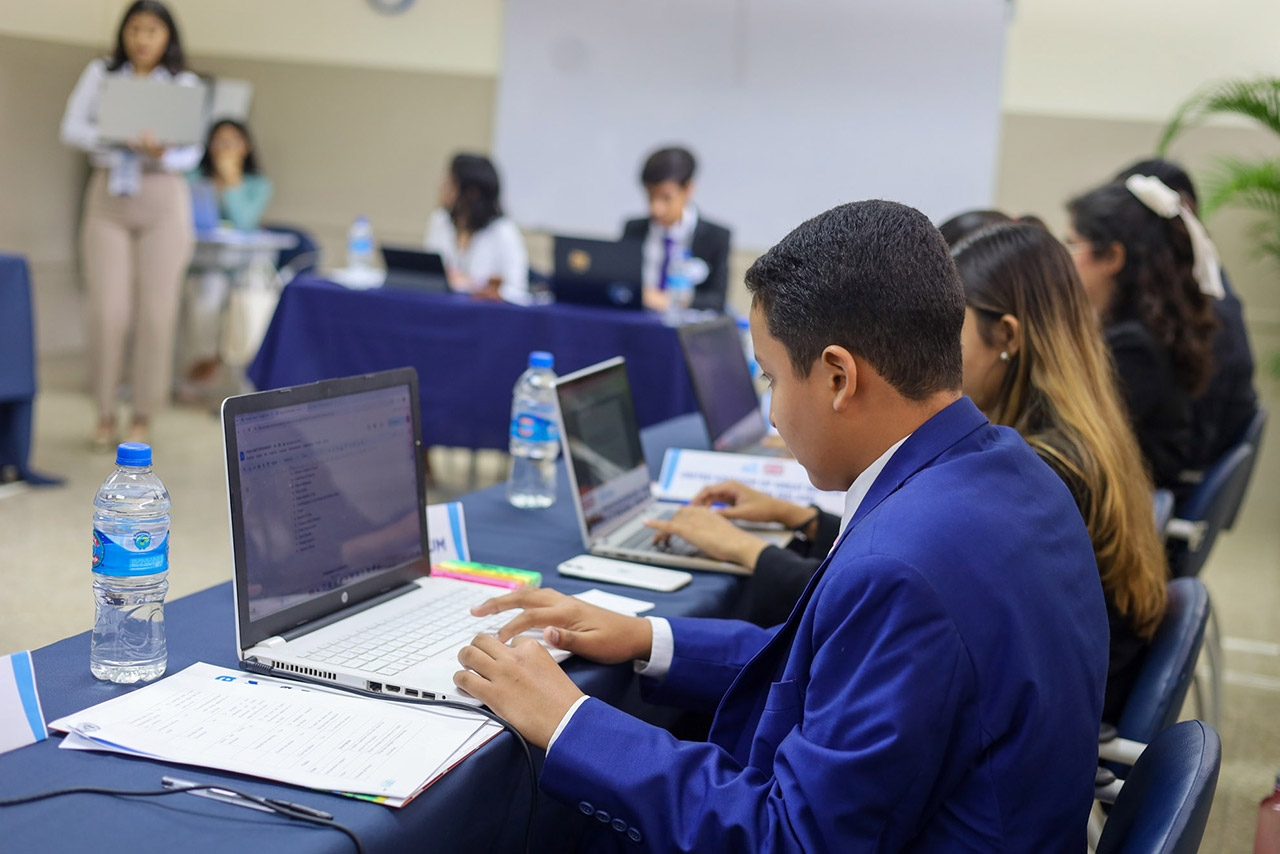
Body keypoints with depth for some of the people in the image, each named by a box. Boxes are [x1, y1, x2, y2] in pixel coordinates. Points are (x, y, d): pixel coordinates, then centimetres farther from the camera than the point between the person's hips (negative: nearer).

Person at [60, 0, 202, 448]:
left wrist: (162, 152, -24)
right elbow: (71, 127, 0)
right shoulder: (100, 73, 9)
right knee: (107, 310, -5)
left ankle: (143, 416, 7)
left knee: (156, 312, -4)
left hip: (163, 198, -1)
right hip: (108, 197, 1)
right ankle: (105, 413, 8)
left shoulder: (184, 84, 5)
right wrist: (114, 139, -18)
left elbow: (191, 154, -2)